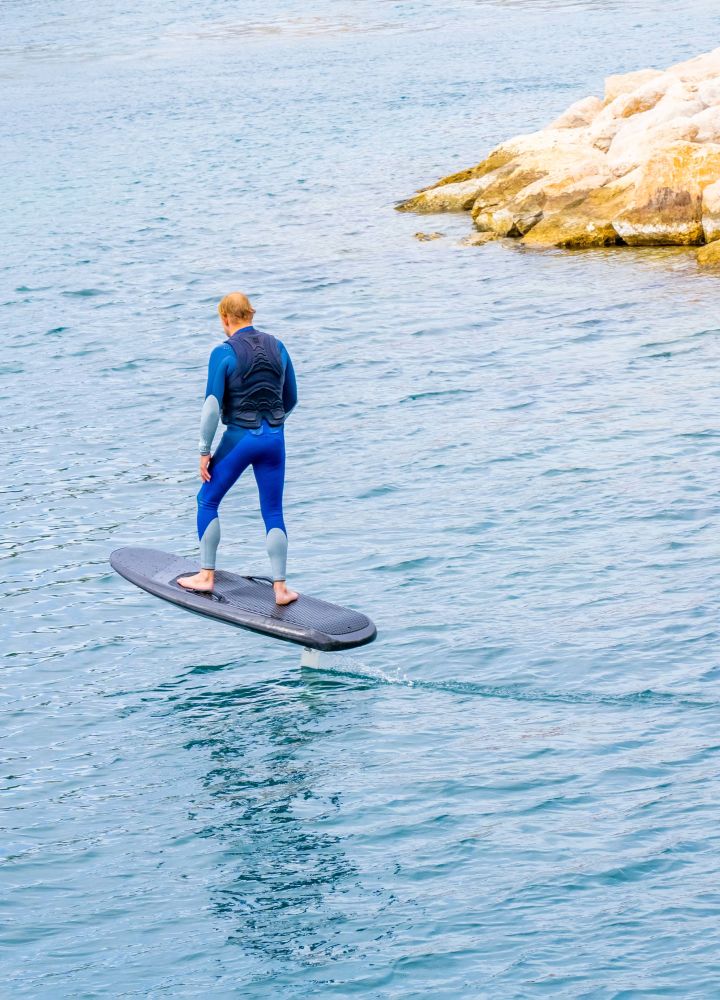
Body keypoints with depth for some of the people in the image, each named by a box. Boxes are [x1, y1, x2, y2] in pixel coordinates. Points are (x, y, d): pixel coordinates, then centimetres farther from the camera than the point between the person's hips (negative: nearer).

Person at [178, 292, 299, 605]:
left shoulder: (224, 353, -11)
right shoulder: (277, 347, 5)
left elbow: (213, 406, -13)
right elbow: (290, 400, 13)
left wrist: (204, 451, -6)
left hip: (239, 438, -4)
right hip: (274, 438, 4)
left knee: (207, 501, 15)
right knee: (273, 512, 10)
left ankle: (206, 576, 19)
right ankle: (280, 587, 8)